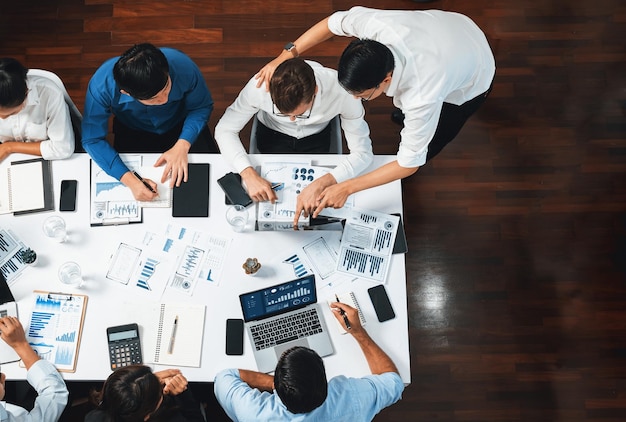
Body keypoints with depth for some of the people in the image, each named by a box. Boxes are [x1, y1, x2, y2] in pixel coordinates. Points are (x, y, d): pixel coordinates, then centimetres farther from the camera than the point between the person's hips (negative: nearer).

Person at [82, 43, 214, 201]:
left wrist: (182, 146, -32)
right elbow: (92, 140, -26)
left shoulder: (183, 66, -34)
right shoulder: (101, 84, -35)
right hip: (132, 133, 0)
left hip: (181, 128, 1)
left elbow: (202, 107, -16)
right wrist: (129, 180, -39)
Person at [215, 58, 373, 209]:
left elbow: (362, 152, -30)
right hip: (273, 134, 0)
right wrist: (249, 175, -39)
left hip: (316, 137, 0)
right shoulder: (259, 86, -36)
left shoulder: (342, 92, -37)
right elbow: (225, 130, -23)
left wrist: (321, 184, -45)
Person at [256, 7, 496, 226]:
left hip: (472, 81, -5)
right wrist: (285, 56, -23)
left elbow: (409, 164, -35)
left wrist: (345, 188, -35)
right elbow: (333, 22, -17)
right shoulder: (376, 24, -39)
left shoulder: (422, 99, -49)